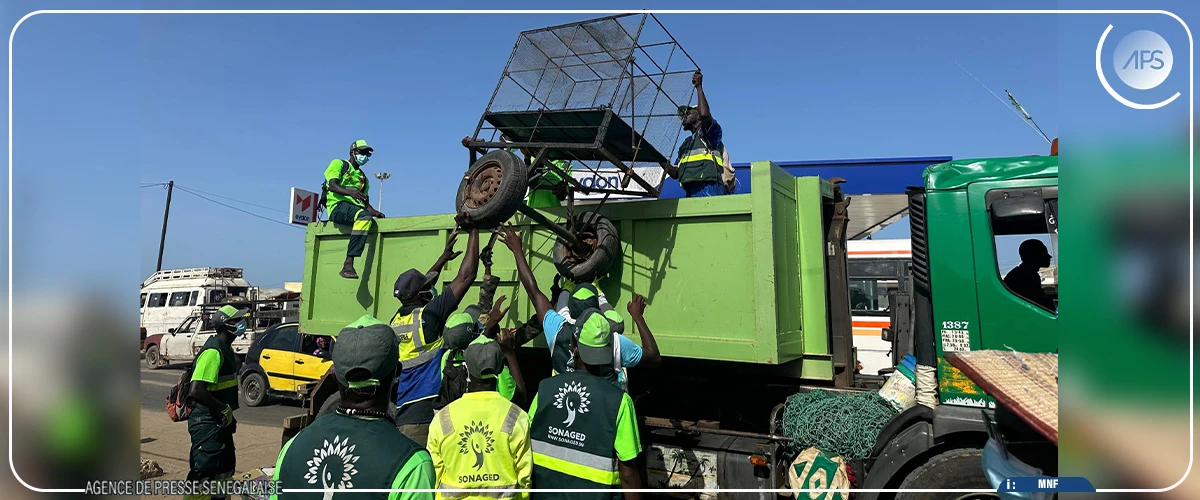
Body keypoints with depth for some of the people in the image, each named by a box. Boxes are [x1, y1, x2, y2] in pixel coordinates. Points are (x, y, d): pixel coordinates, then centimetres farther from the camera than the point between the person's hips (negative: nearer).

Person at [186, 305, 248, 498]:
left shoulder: (225, 348, 10)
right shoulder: (213, 351, -22)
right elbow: (195, 391, -30)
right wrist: (225, 409, -20)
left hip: (220, 422, 10)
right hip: (207, 423, -10)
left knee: (225, 468, 20)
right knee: (203, 474, -4)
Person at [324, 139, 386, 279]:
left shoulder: (364, 178, 30)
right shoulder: (339, 164, 13)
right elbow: (332, 185, -6)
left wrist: (374, 212, -4)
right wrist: (350, 192, -26)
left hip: (357, 208, 7)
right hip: (338, 206, -6)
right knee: (364, 216, -38)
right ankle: (348, 265, -44)